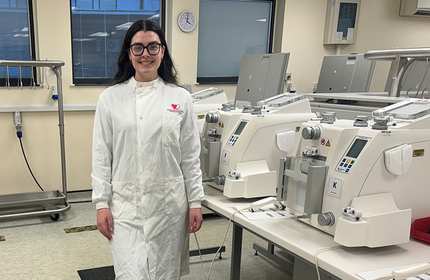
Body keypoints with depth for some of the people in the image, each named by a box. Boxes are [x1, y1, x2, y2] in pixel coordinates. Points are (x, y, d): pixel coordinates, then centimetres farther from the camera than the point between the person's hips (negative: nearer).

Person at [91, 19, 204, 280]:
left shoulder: (180, 97, 1)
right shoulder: (110, 98, 1)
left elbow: (191, 156, 3)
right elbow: (101, 156, 2)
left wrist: (195, 202, 2)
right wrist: (102, 203, -2)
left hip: (169, 204, 1)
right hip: (125, 204, 0)